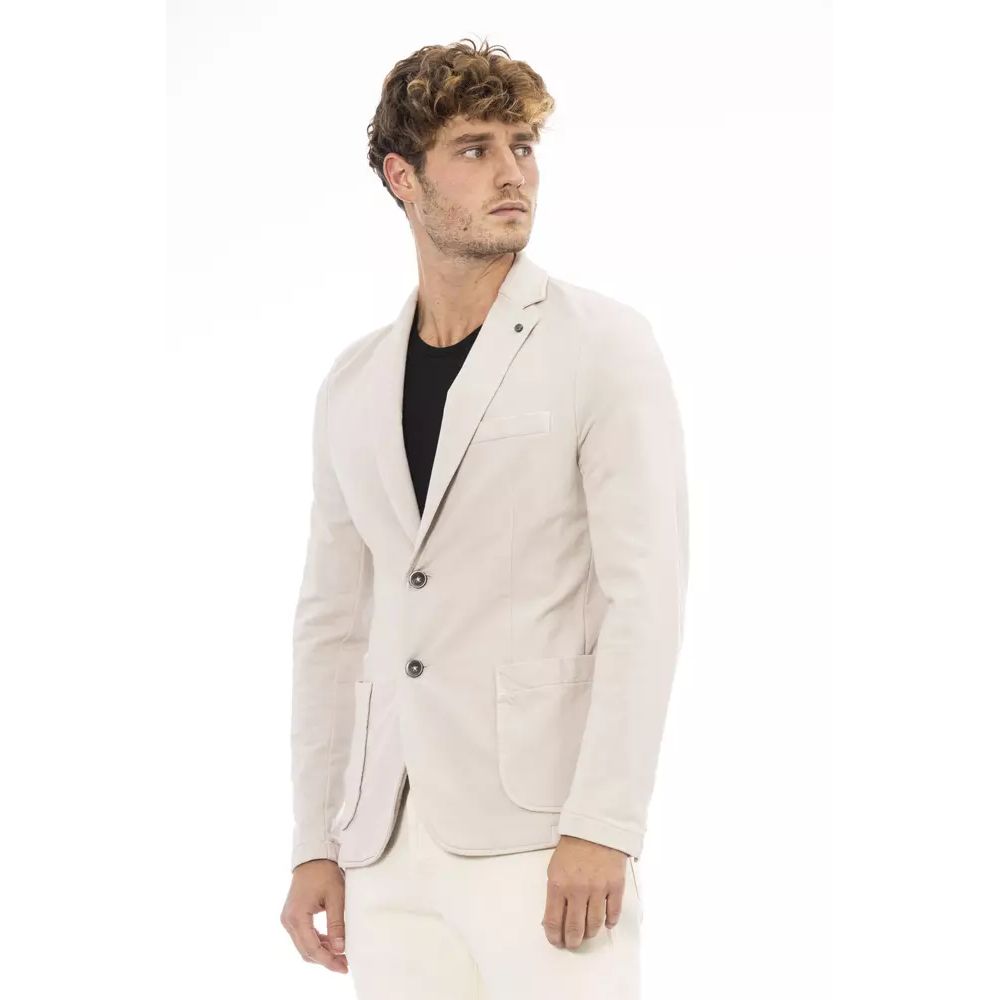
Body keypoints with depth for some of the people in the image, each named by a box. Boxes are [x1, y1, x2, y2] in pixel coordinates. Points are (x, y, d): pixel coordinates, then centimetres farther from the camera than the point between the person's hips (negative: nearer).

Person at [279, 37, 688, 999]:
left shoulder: (602, 345, -2)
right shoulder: (353, 384, 14)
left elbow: (646, 591, -9)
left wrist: (602, 826, -16)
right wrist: (315, 843, 12)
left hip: (541, 836, -5)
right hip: (390, 846, 5)